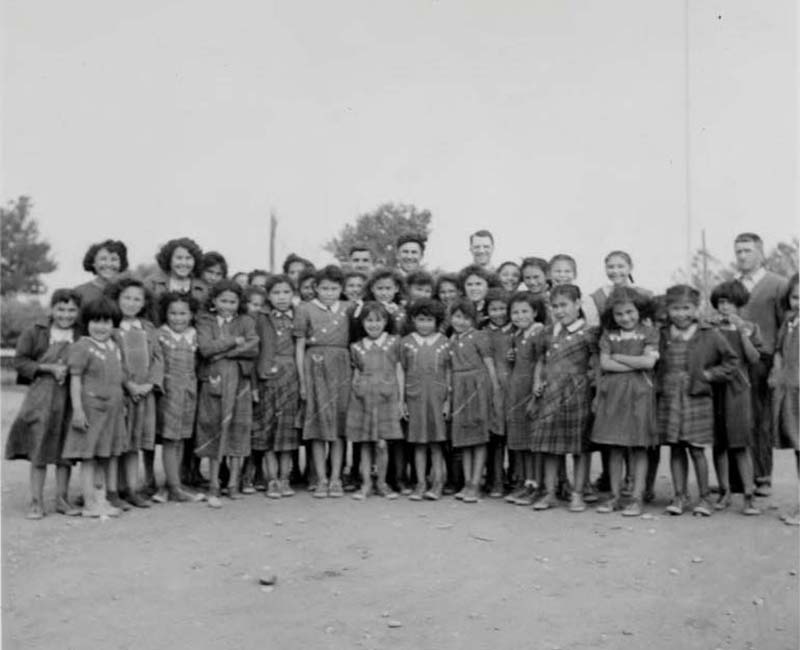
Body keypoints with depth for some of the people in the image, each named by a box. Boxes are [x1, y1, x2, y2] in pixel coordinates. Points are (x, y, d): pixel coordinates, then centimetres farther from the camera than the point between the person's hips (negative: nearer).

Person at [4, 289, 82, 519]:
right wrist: (49, 368, -12)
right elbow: (20, 360, -1)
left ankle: (62, 498, 20)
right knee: (38, 449, 1)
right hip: (41, 396, -2)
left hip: (70, 397, 2)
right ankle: (36, 501, 11)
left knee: (66, 450, 8)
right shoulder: (35, 332, 0)